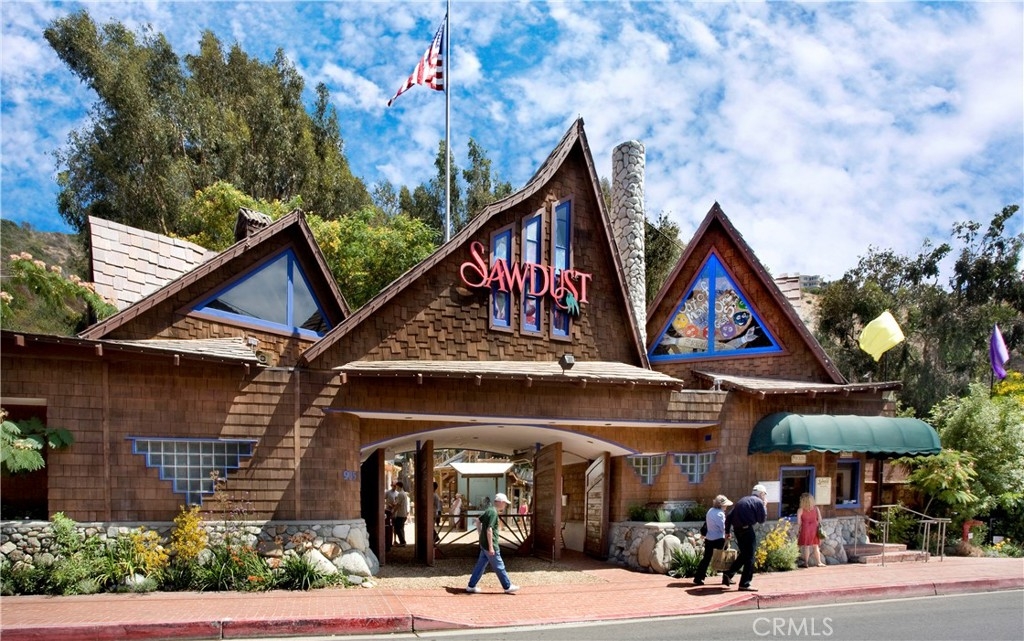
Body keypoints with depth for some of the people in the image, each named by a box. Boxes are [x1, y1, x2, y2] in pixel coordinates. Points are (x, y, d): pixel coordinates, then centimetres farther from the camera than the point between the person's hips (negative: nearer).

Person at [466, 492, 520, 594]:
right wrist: (491, 547, -24)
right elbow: (489, 530, -25)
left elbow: (478, 523, 20)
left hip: (483, 544, 9)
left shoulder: (489, 510, 10)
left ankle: (471, 586, 16)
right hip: (490, 544, -9)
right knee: (499, 567, 3)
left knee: (480, 565, 13)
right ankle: (507, 587, 13)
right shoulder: (493, 513, -20)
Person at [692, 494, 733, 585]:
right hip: (719, 539, -7)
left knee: (706, 559, 10)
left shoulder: (710, 511, 10)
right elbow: (723, 528, -16)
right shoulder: (720, 514, -15)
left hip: (709, 539, 7)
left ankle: (697, 579, 7)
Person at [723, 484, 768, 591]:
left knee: (744, 554, 23)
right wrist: (765, 506, 11)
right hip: (747, 530, -8)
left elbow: (729, 517, 15)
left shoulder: (742, 500, 19)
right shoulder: (758, 502, -3)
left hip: (737, 529, 8)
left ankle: (728, 574, 21)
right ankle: (744, 584, 1)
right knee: (749, 557, 1)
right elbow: (762, 519, -1)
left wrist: (727, 532, 18)